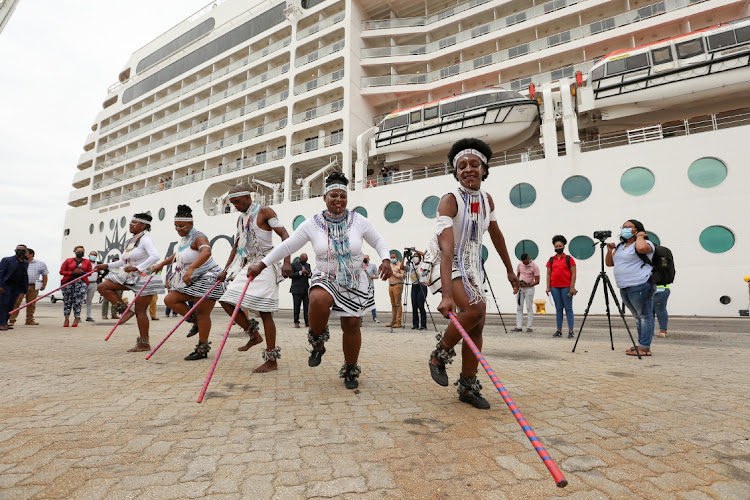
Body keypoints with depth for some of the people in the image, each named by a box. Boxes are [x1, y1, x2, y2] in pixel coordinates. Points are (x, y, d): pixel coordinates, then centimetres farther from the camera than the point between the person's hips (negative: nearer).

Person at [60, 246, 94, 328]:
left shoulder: (87, 262, 13)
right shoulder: (68, 261, 11)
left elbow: (90, 273, 13)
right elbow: (61, 271, 7)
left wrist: (82, 272, -7)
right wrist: (72, 272, -9)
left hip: (81, 282, -1)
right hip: (68, 282, 1)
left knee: (78, 301, -8)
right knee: (67, 300, 0)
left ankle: (76, 319, -4)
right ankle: (66, 319, 6)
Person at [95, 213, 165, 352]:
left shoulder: (145, 239, -12)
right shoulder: (130, 241, 15)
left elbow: (155, 256, -29)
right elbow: (124, 261, 25)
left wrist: (137, 268, -30)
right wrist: (106, 266, 17)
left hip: (144, 278, -9)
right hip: (131, 277, 9)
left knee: (140, 310, -5)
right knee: (103, 287, -1)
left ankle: (144, 344, 5)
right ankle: (125, 310, 5)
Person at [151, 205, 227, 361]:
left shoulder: (198, 237, -17)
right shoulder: (183, 239, 12)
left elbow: (206, 252, -40)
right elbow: (177, 255, 32)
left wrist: (190, 268, -51)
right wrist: (162, 264, 31)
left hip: (207, 279, -9)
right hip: (192, 281, 9)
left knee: (202, 313, -5)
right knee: (170, 300, 4)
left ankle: (202, 349, 6)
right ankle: (196, 322, 14)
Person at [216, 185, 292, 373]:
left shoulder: (265, 212, -5)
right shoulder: (240, 219, 18)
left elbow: (284, 235, -14)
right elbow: (236, 246, 24)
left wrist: (287, 261, -26)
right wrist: (226, 270, 20)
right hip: (248, 265, 8)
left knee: (264, 312, -8)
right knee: (226, 301, 1)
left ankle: (272, 360, 0)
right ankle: (254, 335, 19)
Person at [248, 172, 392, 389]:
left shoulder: (359, 221, -7)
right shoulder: (312, 224, -7)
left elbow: (378, 242, 5)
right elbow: (287, 246, 0)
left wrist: (385, 260, -13)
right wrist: (261, 265, 0)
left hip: (354, 283, 1)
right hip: (325, 279, -1)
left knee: (351, 325, 4)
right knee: (318, 300, -34)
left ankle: (350, 370, 29)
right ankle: (318, 343, -3)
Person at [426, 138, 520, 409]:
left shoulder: (487, 200, 0)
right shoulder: (449, 201, -22)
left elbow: (496, 235, 16)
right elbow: (446, 250, -34)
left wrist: (509, 270, 20)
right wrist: (447, 294, -43)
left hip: (471, 265, 7)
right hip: (446, 264, -7)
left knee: (477, 326, 3)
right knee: (475, 309, -27)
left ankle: (468, 388, 18)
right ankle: (438, 357, -2)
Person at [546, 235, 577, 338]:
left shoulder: (569, 259, 1)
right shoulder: (551, 260, 10)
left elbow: (573, 273, -2)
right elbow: (548, 274, 9)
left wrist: (572, 287, -10)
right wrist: (548, 287, 1)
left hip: (566, 287, -3)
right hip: (554, 287, 3)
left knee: (568, 308, 0)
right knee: (558, 309, 8)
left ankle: (571, 331, 3)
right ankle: (559, 331, 12)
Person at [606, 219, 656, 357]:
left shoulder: (646, 243, -4)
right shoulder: (620, 246, 20)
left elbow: (642, 248, -30)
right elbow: (609, 263, 21)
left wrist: (640, 236, -11)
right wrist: (610, 251, 4)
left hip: (640, 287, -8)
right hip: (624, 288, 9)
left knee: (644, 315, -4)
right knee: (638, 316, 15)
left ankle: (645, 347, -2)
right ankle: (641, 345, 22)